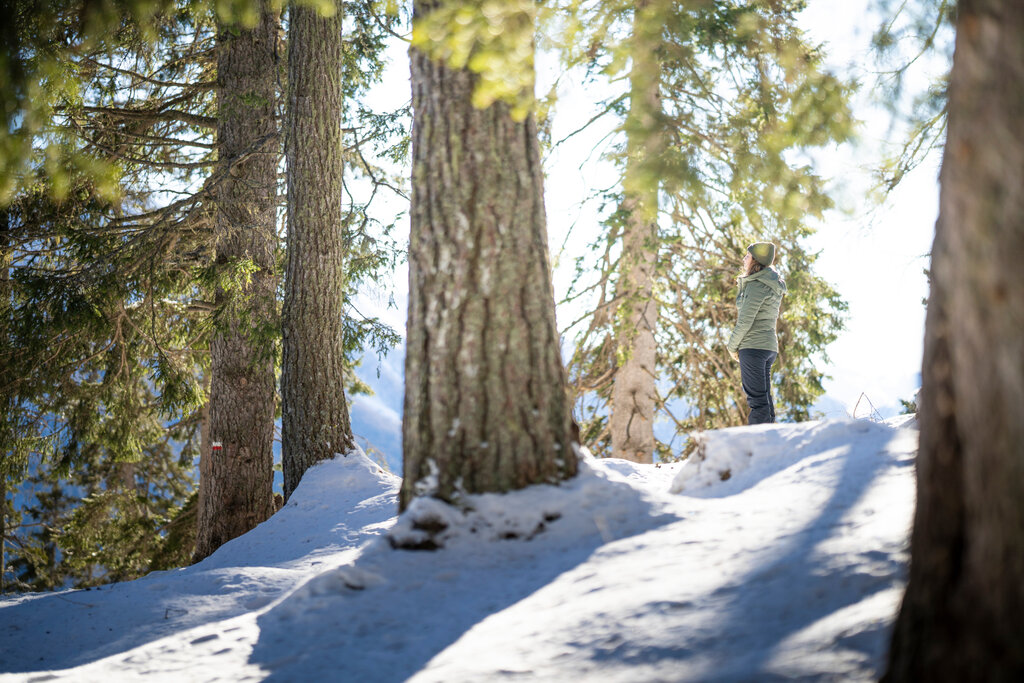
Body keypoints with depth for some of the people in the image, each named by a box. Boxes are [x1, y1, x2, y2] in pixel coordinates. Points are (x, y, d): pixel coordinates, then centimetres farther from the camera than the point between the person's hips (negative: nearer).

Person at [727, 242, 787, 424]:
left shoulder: (757, 285, -14)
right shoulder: (773, 286, 16)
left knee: (757, 399, -10)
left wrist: (732, 346, -5)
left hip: (753, 346, -10)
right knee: (765, 398, 11)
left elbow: (745, 320, -15)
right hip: (769, 346, 10)